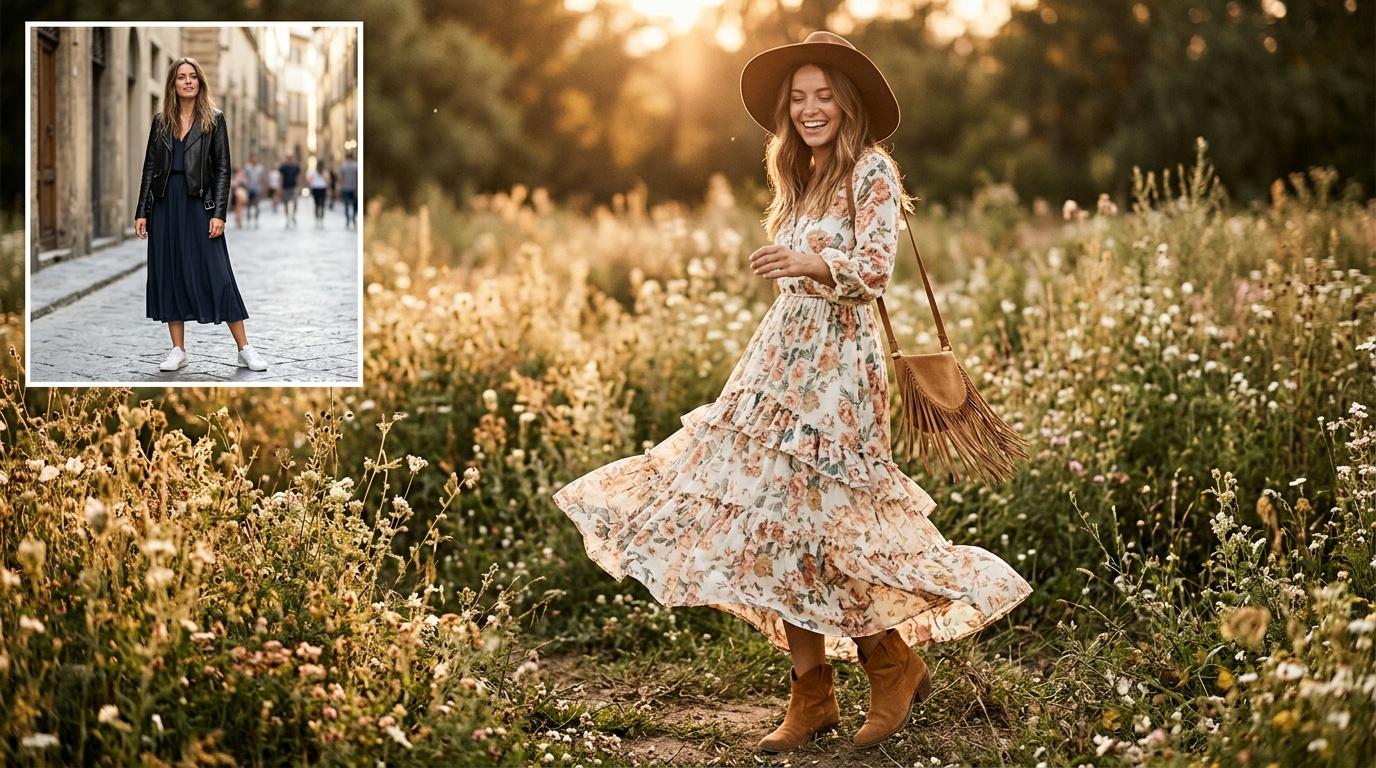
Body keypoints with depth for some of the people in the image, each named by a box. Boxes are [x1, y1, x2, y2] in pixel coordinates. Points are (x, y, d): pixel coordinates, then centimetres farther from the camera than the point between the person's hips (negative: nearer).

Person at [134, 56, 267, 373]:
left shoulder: (214, 119, 1)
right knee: (169, 275, 4)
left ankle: (244, 349, -1)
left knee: (217, 275, -6)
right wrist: (142, 212, 4)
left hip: (199, 204, -3)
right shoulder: (161, 121, 9)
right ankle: (178, 350, 11)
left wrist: (218, 213, -10)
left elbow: (222, 168, -2)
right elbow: (149, 167, 10)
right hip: (165, 205, 3)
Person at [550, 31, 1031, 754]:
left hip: (837, 366, -8)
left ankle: (896, 667, 10)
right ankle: (810, 696, 7)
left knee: (803, 529, -9)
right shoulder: (798, 178, 18)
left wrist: (812, 263, -34)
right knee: (777, 525, 1)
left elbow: (874, 268, -17)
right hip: (781, 359, 8)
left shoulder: (871, 171, -5)